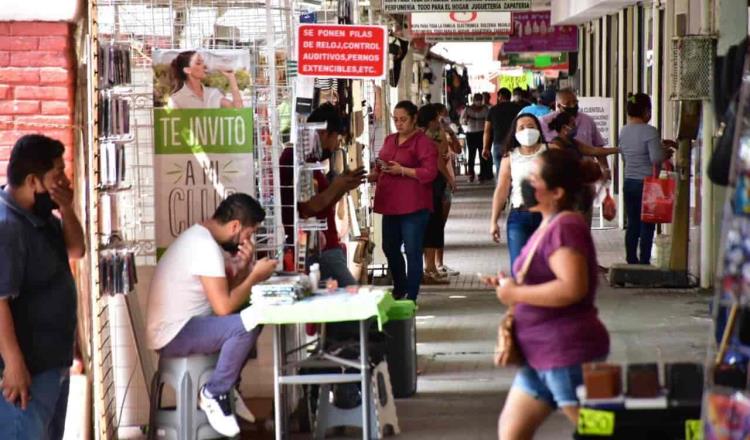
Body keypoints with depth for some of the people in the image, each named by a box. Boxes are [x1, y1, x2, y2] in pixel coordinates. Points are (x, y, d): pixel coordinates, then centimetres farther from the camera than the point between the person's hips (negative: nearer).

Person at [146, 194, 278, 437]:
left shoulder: (202, 236, 11)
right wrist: (255, 276, -12)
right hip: (173, 335, -11)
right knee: (247, 324, -26)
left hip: (181, 326, 11)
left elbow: (226, 290, 14)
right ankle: (214, 394, -9)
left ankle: (226, 386, 15)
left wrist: (244, 268, -4)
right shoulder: (205, 246, -21)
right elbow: (224, 306, -24)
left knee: (248, 318, 12)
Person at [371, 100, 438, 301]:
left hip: (413, 207, -7)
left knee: (413, 252, -3)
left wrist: (402, 170, -20)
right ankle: (399, 290, 33)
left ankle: (411, 297, 4)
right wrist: (375, 175, 1)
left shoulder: (422, 142, -6)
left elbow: (430, 172, -14)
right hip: (390, 205, 7)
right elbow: (381, 167, 24)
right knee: (390, 249, 14)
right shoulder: (389, 140, 15)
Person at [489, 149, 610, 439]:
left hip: (570, 354, -11)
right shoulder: (549, 225, 15)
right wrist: (510, 286, 10)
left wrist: (516, 293, -20)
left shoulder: (565, 227, -18)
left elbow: (572, 288, -31)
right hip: (542, 354, 11)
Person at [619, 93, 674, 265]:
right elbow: (656, 159, -22)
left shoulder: (624, 131, 9)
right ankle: (644, 263, 1)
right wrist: (666, 153, 0)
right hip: (646, 183, -7)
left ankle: (631, 261, 15)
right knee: (647, 226, 0)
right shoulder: (649, 131, -15)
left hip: (629, 183, 7)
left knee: (632, 225, 12)